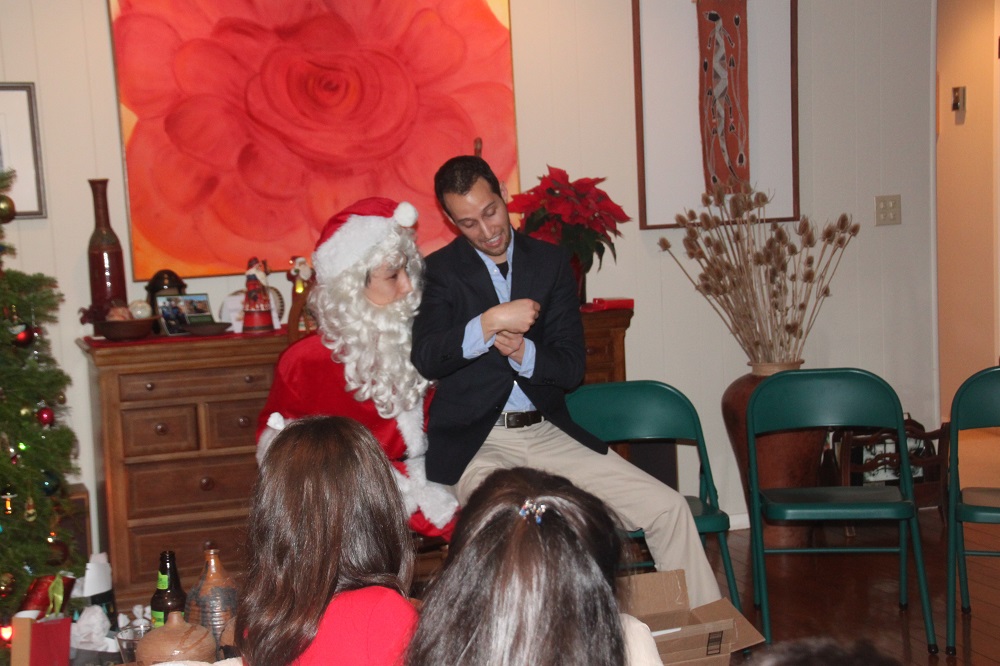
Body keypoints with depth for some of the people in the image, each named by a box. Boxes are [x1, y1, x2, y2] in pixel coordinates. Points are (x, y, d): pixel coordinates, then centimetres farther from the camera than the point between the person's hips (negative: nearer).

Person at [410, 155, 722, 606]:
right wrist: (490, 323, -25)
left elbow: (572, 366, 4)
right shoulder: (439, 271, 2)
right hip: (474, 442, -3)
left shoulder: (551, 262, 10)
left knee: (667, 509, -5)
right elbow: (425, 359, -14)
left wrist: (522, 352, -15)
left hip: (548, 433, 3)